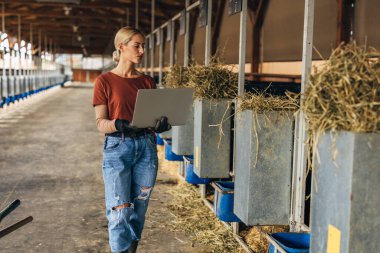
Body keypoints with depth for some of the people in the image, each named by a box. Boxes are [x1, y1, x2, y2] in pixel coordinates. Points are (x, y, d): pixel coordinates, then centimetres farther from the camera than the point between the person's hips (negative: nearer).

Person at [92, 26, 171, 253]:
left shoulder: (148, 82, 10)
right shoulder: (105, 81, -1)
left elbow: (156, 116, 10)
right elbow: (100, 123, -4)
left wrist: (162, 124, -13)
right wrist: (118, 124, -25)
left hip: (146, 147, 4)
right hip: (117, 148, -4)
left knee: (139, 208, 10)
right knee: (119, 210, -7)